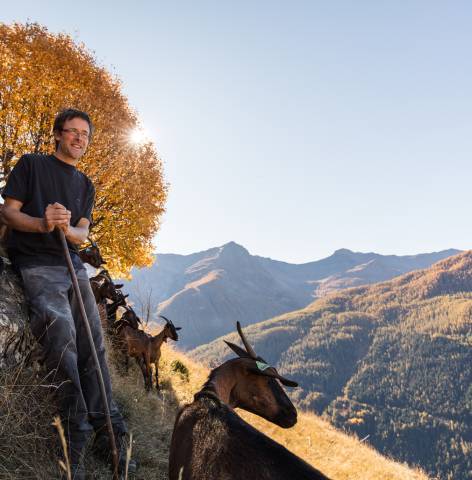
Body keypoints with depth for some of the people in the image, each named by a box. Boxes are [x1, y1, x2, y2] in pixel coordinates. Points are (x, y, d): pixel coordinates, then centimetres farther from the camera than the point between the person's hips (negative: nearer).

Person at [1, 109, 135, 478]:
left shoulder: (86, 185, 21)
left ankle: (109, 433, -4)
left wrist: (67, 227, -14)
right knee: (62, 331, -27)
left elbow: (83, 235, 11)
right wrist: (41, 223, -19)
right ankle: (77, 434, -22)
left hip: (73, 265, 5)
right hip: (36, 265, -5)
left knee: (93, 343, -6)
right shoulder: (32, 164, 9)